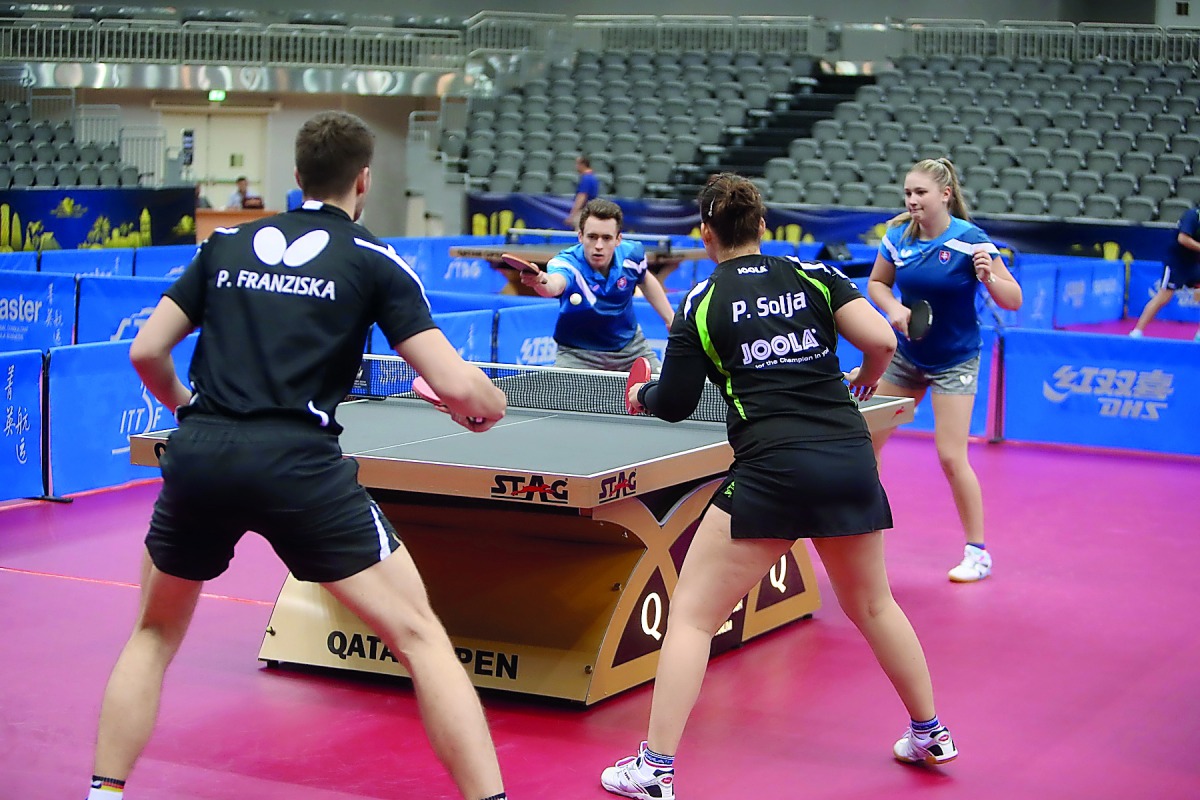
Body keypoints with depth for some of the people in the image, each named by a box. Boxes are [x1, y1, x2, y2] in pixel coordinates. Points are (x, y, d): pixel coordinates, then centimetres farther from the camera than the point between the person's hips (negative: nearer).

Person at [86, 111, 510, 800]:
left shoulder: (227, 245, 20)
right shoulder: (375, 262, 8)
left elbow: (147, 351, 18)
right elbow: (454, 384, 0)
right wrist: (491, 404, 23)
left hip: (198, 457, 4)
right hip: (297, 464, -4)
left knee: (154, 635, 26)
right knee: (419, 635, 3)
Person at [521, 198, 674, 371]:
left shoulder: (631, 254, -17)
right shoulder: (568, 262, -31)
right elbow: (556, 284, -57)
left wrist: (670, 319, 8)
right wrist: (541, 282, -79)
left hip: (630, 346, 4)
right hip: (578, 353, -4)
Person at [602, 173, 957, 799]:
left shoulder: (700, 305, 3)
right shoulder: (813, 277, 9)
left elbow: (674, 406, 7)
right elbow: (881, 341, -1)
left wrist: (641, 394, 29)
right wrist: (866, 379, 21)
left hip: (772, 471, -4)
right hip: (851, 460, 4)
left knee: (691, 615, 4)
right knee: (872, 605, 26)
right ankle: (929, 734, 37)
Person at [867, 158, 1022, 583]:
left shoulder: (971, 240, -19)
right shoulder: (898, 236, -7)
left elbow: (1014, 301, -16)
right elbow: (876, 283, 10)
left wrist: (989, 278, -37)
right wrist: (894, 308, -11)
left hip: (954, 361, -5)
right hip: (905, 354, 5)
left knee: (951, 457, -11)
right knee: (867, 439, 4)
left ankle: (978, 552, 3)